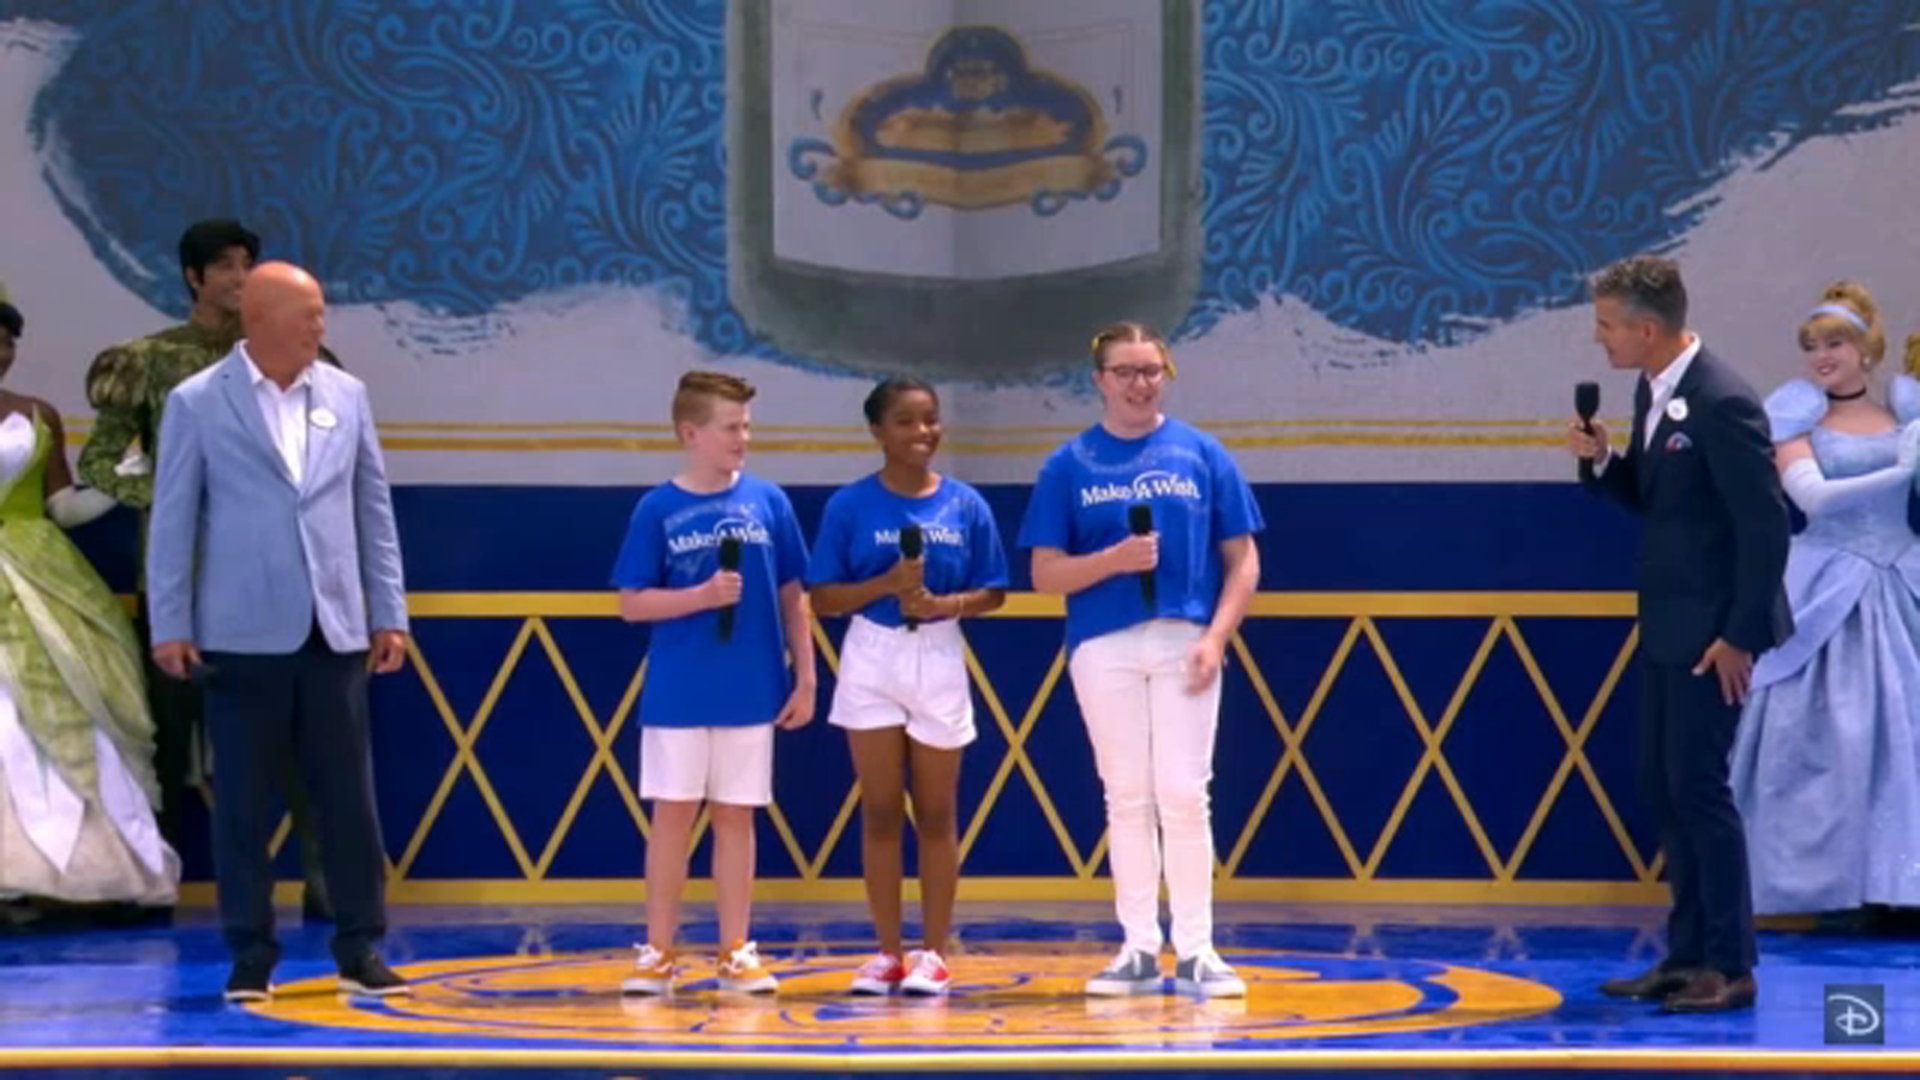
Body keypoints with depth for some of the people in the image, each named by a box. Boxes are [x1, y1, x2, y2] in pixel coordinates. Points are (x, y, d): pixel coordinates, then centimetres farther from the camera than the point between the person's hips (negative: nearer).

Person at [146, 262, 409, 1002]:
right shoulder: (197, 403, -2)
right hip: (242, 635, -3)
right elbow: (172, 521, -1)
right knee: (244, 802, 3)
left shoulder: (346, 395, 8)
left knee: (349, 796, 3)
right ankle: (251, 955, 10)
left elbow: (374, 509, 11)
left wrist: (389, 613, 8)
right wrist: (169, 627, -5)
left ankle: (361, 949, 11)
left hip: (334, 631, 3)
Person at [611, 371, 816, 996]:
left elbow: (792, 597, 7)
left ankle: (736, 953, 14)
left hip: (751, 693, 2)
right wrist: (702, 596, -16)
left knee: (735, 818, 8)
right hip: (677, 697, -1)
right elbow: (632, 604, -2)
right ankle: (658, 953, 11)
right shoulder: (658, 510, -3)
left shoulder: (768, 502, 2)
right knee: (672, 816, 3)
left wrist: (805, 676, 4)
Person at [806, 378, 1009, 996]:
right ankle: (887, 952, 10)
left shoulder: (965, 506, 0)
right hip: (872, 659, -1)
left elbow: (993, 593, 4)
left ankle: (933, 954, 11)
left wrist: (945, 603, -16)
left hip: (939, 660, 1)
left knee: (935, 813, 5)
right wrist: (887, 584, -19)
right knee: (880, 812, 3)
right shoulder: (850, 506, -3)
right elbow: (824, 599, -4)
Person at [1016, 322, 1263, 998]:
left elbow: (1242, 561, 6)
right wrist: (1115, 559, -14)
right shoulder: (1070, 466, 6)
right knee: (1127, 798, 4)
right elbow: (1046, 574, 2)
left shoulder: (1201, 454, 6)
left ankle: (1195, 951, 1)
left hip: (1183, 643, -1)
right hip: (1104, 646, 1)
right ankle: (1140, 949, 10)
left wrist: (1215, 637, -7)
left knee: (1184, 795, -5)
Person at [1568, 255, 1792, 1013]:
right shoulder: (1651, 391, 8)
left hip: (1712, 629, -9)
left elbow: (1767, 525, -20)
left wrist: (1740, 635, -19)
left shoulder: (1723, 403, -20)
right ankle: (1690, 953, 19)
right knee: (1661, 782, 11)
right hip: (1667, 625, 9)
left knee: (1696, 783, -7)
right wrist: (1600, 461, -3)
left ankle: (1729, 966, 1)